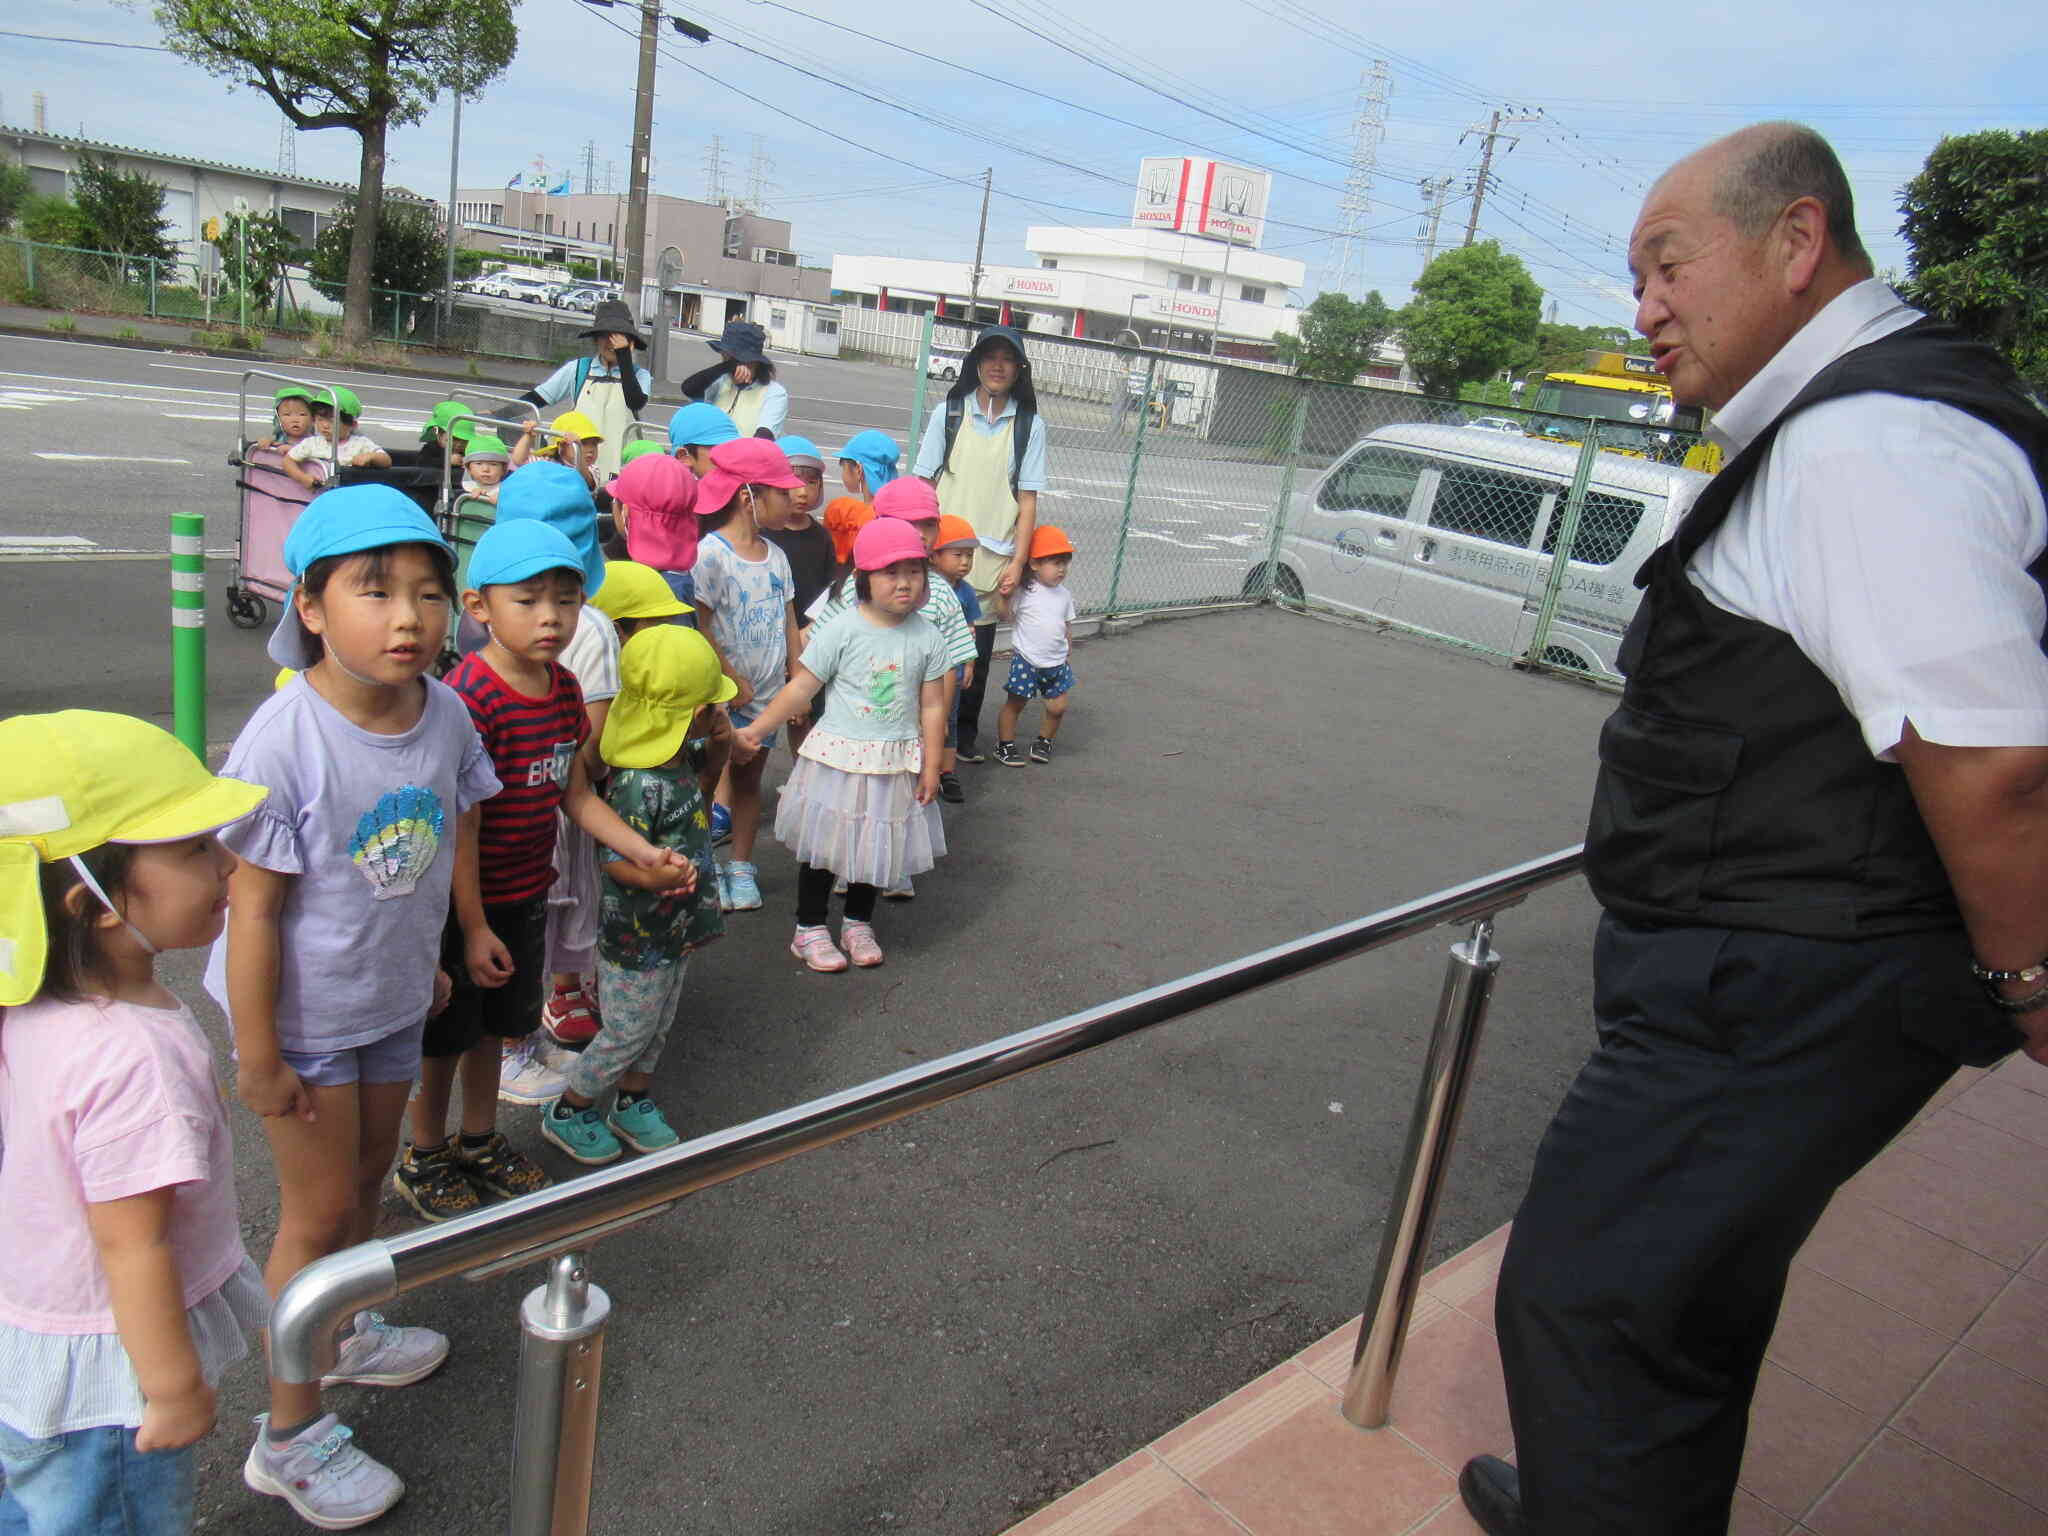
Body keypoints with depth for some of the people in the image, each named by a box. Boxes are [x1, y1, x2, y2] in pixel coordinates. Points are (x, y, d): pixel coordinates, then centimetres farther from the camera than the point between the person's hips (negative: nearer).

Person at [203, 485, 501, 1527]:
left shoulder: (445, 714, -11)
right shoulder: (285, 740, -28)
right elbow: (253, 908, -23)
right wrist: (258, 1055, -18)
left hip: (392, 1001, 6)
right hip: (303, 1016, -6)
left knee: (366, 1175, 24)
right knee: (319, 1210, 6)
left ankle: (343, 1333, 51)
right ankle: (289, 1439, 27)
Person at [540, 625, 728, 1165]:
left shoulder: (678, 761, -1)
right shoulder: (640, 785, -30)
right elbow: (615, 860, -28)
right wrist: (661, 881, -38)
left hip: (675, 931, 9)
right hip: (636, 938, -9)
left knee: (658, 1026, 23)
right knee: (626, 1034, 8)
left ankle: (633, 1104, 42)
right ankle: (568, 1111, 30)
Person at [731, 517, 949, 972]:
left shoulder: (927, 637, -4)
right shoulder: (840, 631, -12)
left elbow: (932, 706, 2)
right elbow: (800, 688, -9)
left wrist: (931, 765, 0)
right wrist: (754, 731, -14)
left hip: (896, 763, 3)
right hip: (838, 758, -3)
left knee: (877, 845, 15)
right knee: (825, 845, 8)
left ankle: (858, 923, 36)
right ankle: (809, 930, 26)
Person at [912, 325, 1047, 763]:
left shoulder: (1029, 425, 3)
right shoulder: (949, 414, 3)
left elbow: (1028, 500, 2)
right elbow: (923, 486, 3)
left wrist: (1017, 562, -4)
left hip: (992, 559, 1)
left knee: (978, 648, 7)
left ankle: (965, 731, 23)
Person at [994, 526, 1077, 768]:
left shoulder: (1065, 593, 5)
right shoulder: (1024, 592, -11)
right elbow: (1007, 615, -12)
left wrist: (1068, 650, 19)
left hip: (1056, 663, 5)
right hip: (1026, 660, -5)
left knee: (1057, 707, 7)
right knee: (1014, 704, 5)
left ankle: (1044, 741, 29)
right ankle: (1005, 745, 19)